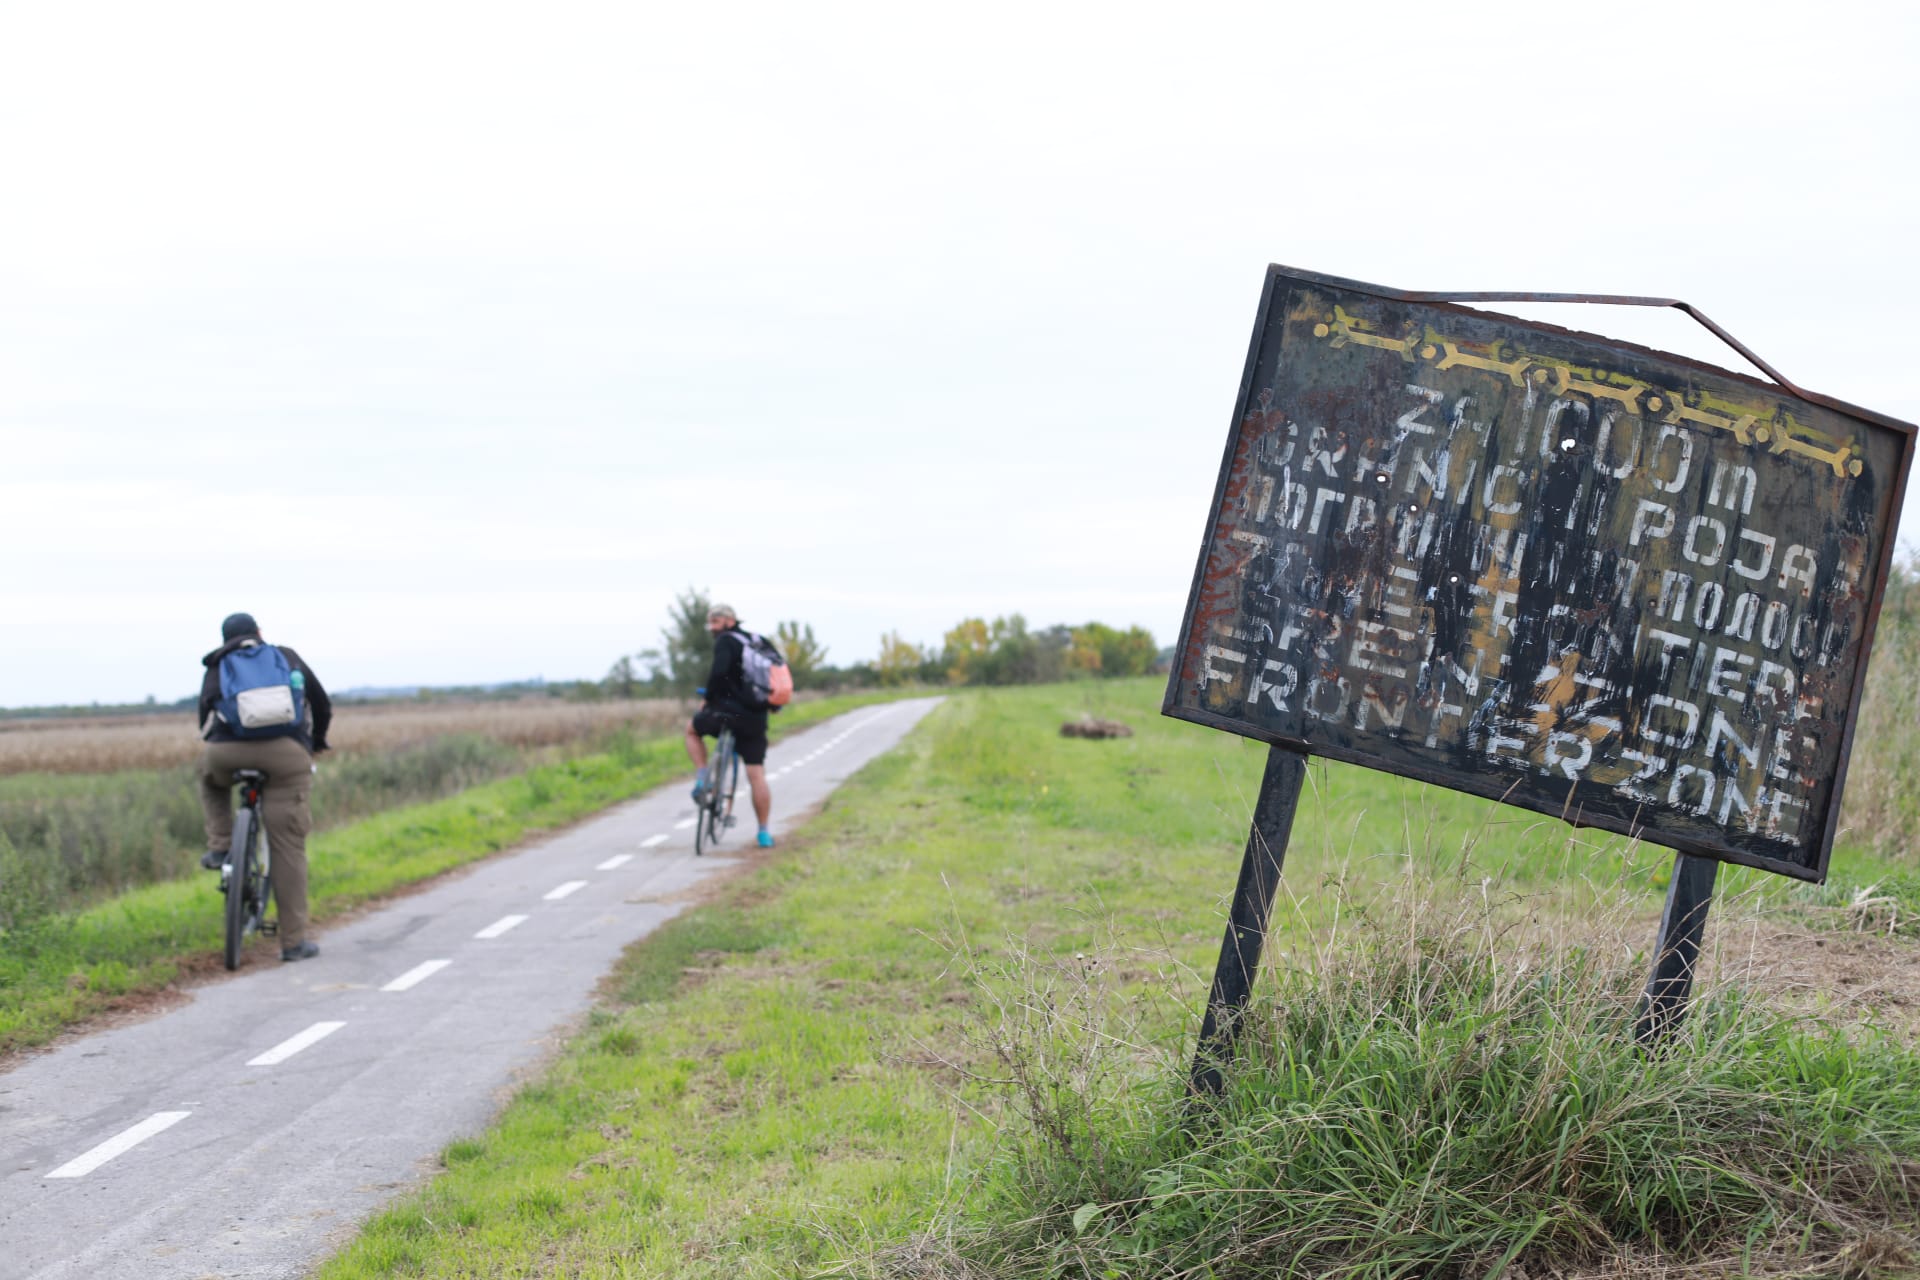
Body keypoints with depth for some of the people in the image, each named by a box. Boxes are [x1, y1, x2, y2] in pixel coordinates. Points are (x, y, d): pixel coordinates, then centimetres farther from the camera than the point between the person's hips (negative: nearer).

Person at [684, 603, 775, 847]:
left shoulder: (726, 641, -6)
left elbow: (719, 672, -22)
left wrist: (708, 697, -7)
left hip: (728, 712, -6)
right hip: (756, 719, 6)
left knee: (692, 728, 24)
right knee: (757, 776, 8)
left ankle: (702, 779, 10)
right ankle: (764, 833, 7)